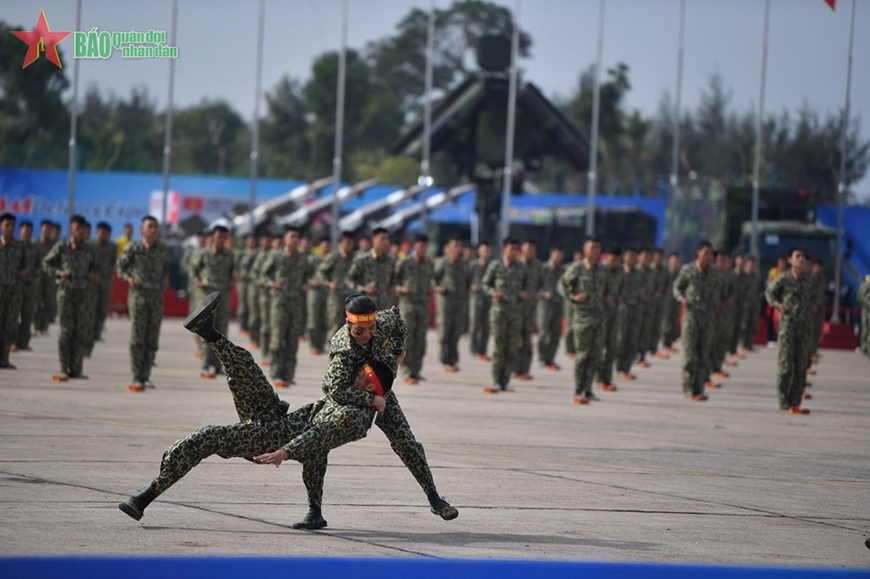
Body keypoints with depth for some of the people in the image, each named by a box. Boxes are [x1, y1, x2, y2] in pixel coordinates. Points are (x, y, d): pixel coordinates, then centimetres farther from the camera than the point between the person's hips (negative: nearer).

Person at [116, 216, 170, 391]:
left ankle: (145, 376, 12)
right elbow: (121, 266, 6)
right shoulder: (133, 248, -2)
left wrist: (165, 279, 3)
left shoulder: (163, 249, 8)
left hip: (157, 296, 4)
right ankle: (136, 378, -7)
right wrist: (128, 278, -11)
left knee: (152, 339, 4)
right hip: (138, 293, -4)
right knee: (137, 337, -9)